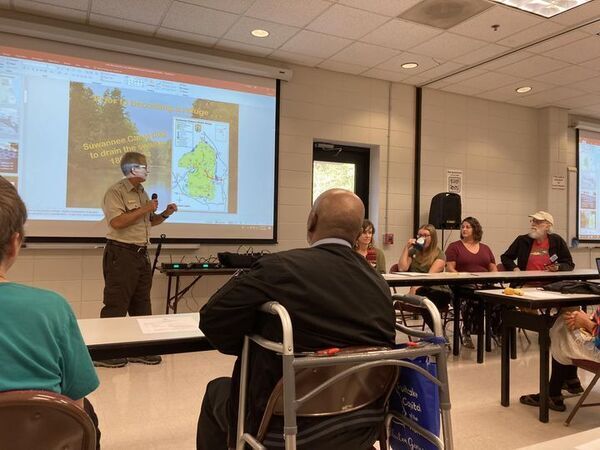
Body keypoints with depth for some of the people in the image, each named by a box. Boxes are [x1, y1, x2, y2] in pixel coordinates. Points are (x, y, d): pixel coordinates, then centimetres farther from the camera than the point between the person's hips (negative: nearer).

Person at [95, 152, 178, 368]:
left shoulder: (142, 193, 17)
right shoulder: (115, 192, -10)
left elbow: (149, 221, 25)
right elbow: (117, 222, -23)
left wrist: (165, 214, 7)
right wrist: (144, 209, -18)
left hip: (141, 253, 9)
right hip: (121, 253, -9)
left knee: (141, 304, 12)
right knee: (116, 305, -5)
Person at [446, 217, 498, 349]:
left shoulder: (485, 248, 24)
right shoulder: (454, 247, 12)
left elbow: (493, 269, 20)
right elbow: (449, 268, 0)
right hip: (463, 286, -3)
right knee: (471, 296, -38)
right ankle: (466, 333, -19)